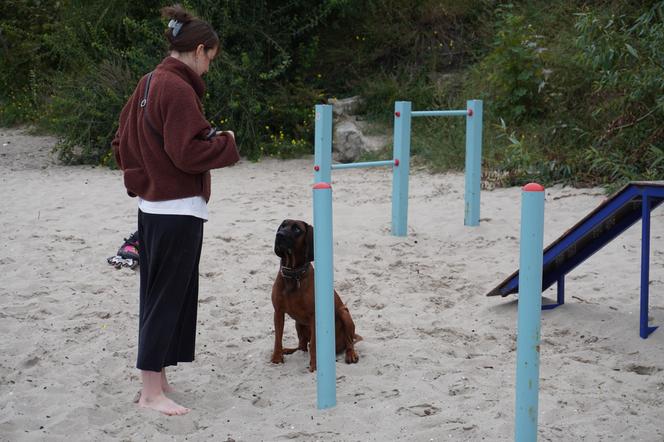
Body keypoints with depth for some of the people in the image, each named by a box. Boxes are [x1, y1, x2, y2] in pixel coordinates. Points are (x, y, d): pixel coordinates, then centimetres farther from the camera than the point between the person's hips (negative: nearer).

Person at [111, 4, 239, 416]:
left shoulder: (148, 84, 12)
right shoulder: (179, 89, -17)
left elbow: (123, 142, 16)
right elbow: (188, 153, -21)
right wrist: (226, 143, -6)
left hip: (153, 207, 9)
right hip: (179, 211, -9)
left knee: (158, 294, 15)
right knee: (167, 298, -3)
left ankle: (156, 378, 23)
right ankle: (152, 391, 2)